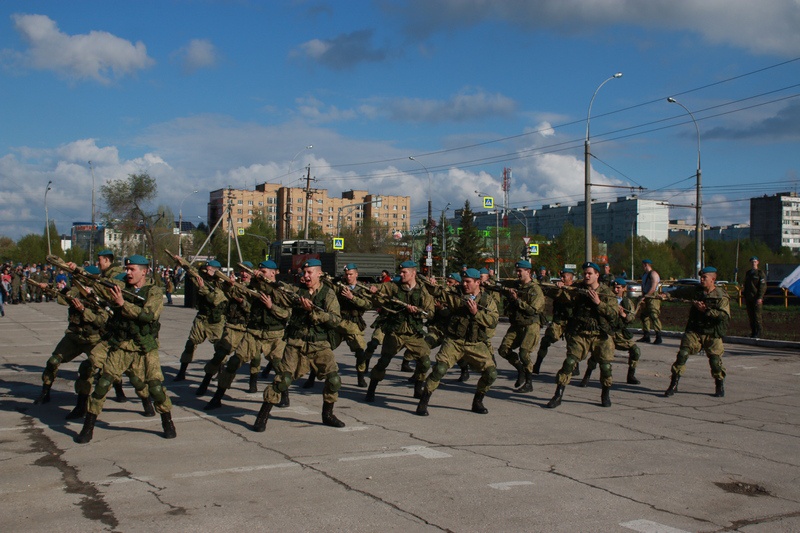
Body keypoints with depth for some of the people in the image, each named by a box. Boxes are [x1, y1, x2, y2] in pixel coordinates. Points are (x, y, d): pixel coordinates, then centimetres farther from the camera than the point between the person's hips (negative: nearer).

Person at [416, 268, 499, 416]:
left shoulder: (488, 301, 6)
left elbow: (494, 321, -7)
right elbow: (439, 292, -1)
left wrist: (476, 313, -17)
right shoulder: (455, 296, 6)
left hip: (476, 344, 2)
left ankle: (477, 402, 19)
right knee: (439, 369, -19)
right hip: (454, 342, -1)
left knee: (491, 373, -6)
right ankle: (423, 403, -5)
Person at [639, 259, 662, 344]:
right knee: (645, 316, 10)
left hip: (653, 298, -10)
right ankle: (646, 336, 16)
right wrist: (643, 296, 8)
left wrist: (645, 296, -19)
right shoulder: (644, 275, 18)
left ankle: (658, 337, -16)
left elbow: (653, 288, -19)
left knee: (655, 316, -15)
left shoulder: (653, 274, -10)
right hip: (646, 298, 10)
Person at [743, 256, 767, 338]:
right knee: (750, 316, 7)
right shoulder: (748, 273, 17)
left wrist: (760, 297, -16)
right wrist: (745, 296, 16)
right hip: (748, 299, 6)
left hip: (756, 298, -6)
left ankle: (758, 332, -2)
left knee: (757, 315, -7)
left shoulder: (760, 273, -2)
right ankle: (753, 332, 14)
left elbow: (763, 287, -8)